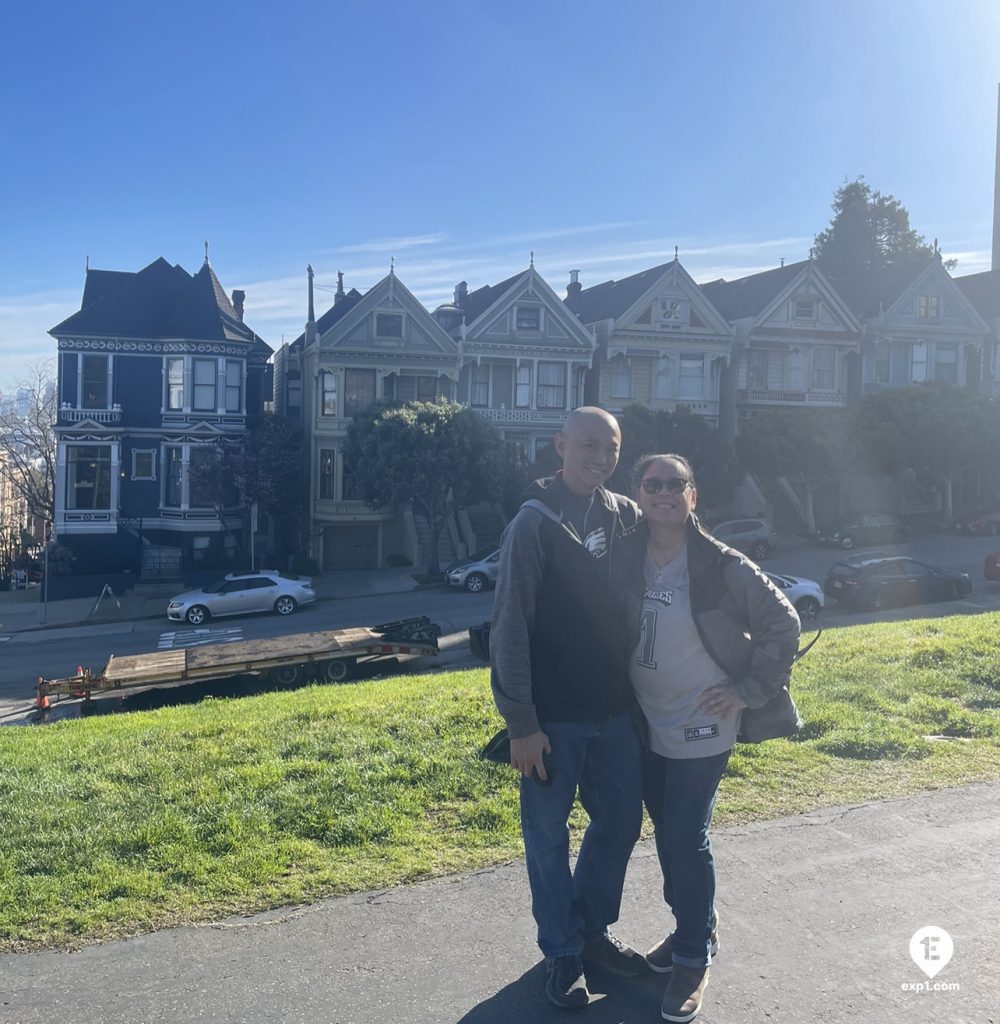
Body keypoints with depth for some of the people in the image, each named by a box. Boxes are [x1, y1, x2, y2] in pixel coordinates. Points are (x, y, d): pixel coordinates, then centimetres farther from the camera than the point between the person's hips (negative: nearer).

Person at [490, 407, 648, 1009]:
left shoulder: (627, 516, 3)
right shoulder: (535, 523, -13)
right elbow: (510, 629, -14)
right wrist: (521, 723, -15)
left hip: (617, 710, 5)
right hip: (554, 717, -5)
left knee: (621, 824, 17)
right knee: (549, 837, 9)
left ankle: (595, 929, 38)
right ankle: (563, 953, 28)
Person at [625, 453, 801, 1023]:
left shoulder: (722, 565, -16)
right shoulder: (628, 560, -4)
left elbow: (783, 624, -10)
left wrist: (749, 692, -13)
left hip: (701, 729, -4)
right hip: (646, 725, 5)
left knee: (687, 841, -1)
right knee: (667, 836, 16)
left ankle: (694, 959, 19)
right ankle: (696, 926, 39)